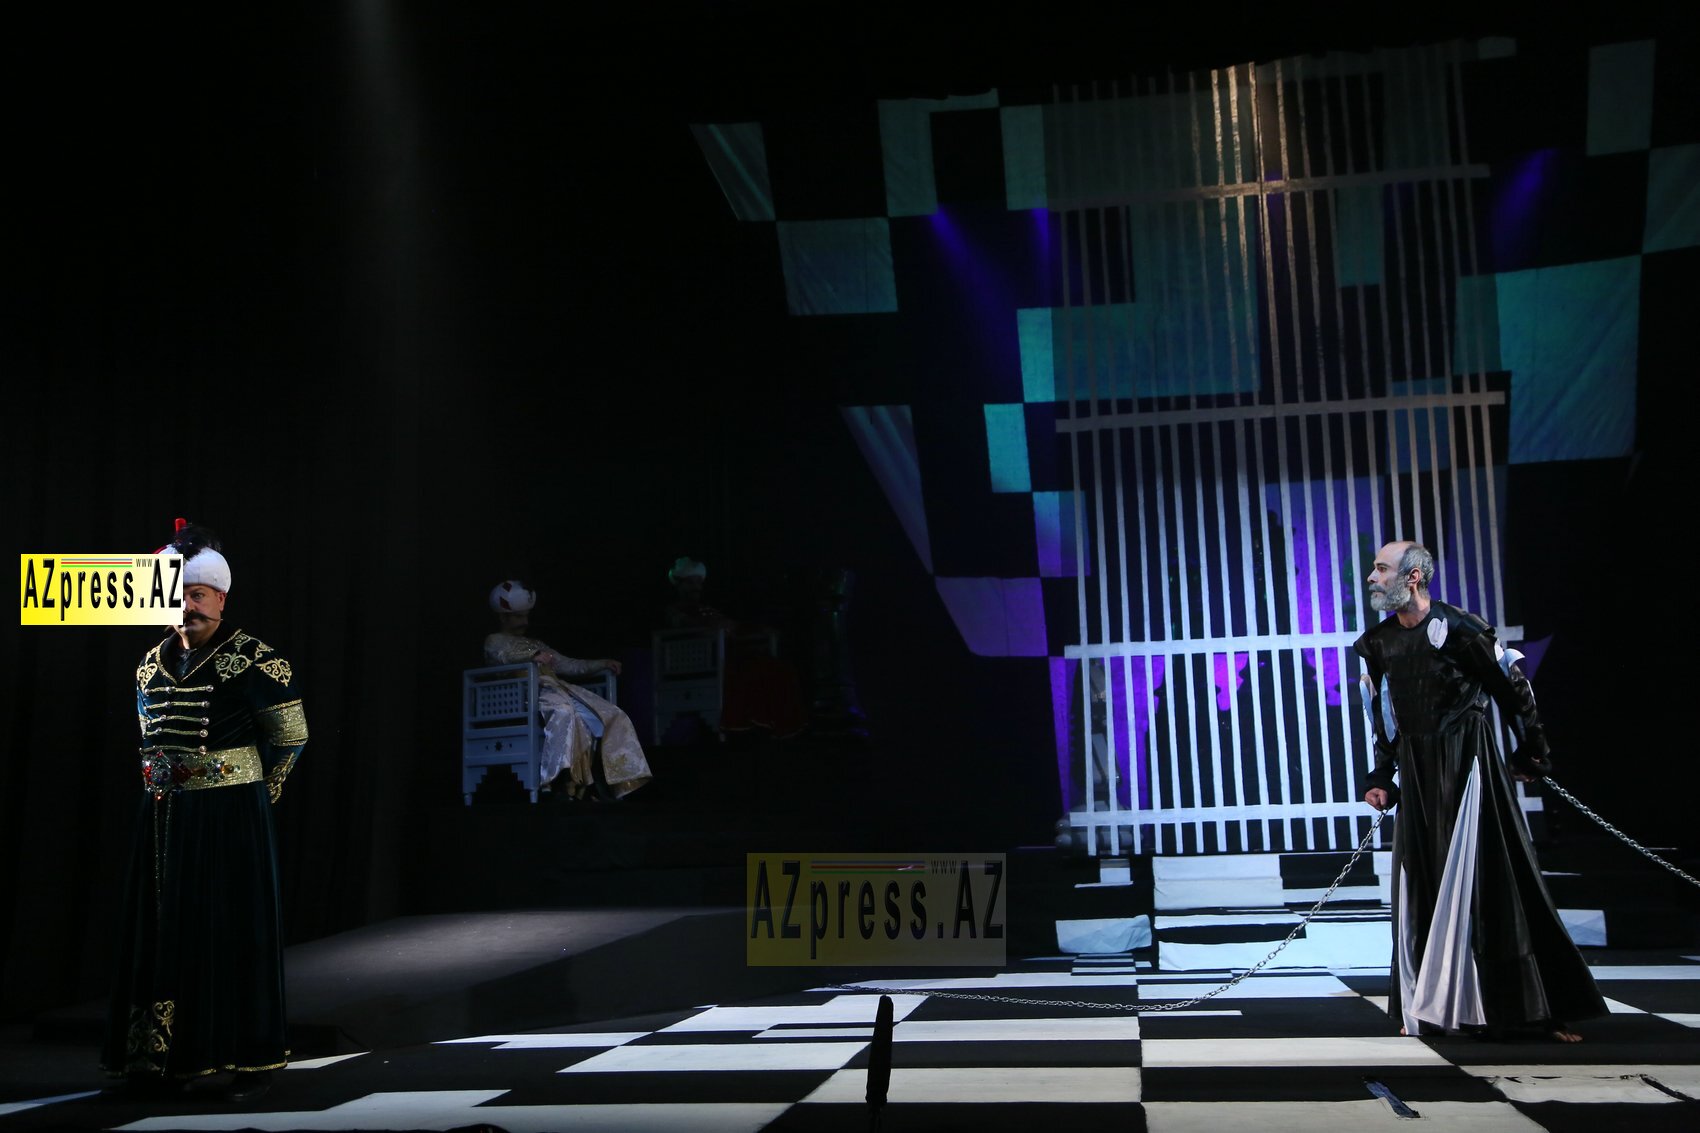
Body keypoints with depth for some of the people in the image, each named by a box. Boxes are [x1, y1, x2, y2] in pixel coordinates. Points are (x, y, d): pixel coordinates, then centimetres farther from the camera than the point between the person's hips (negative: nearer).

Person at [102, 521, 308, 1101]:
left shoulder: (255, 661, -8)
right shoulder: (152, 666, 10)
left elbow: (291, 737, -2)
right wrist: (167, 786, 14)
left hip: (231, 816, -6)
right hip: (164, 817, 6)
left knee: (236, 931, -2)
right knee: (164, 929, 8)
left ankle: (251, 1061, 6)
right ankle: (169, 1056, 18)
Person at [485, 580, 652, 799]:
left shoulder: (535, 643, 36)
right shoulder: (495, 640, 16)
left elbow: (568, 665, 29)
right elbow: (502, 656, -9)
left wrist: (602, 664, 17)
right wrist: (533, 656, -22)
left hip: (557, 689, 7)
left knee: (613, 716, -13)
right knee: (564, 712, -42)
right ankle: (553, 779, -47)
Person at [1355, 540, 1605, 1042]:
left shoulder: (1458, 629, -12)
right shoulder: (1378, 643, 7)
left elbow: (1513, 690, -4)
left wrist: (1532, 753, 3)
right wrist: (1382, 778, 10)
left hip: (1466, 764, -6)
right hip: (1417, 773, 6)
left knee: (1484, 879, -5)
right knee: (1420, 885, 6)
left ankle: (1537, 1008, 5)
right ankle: (1428, 1008, 15)